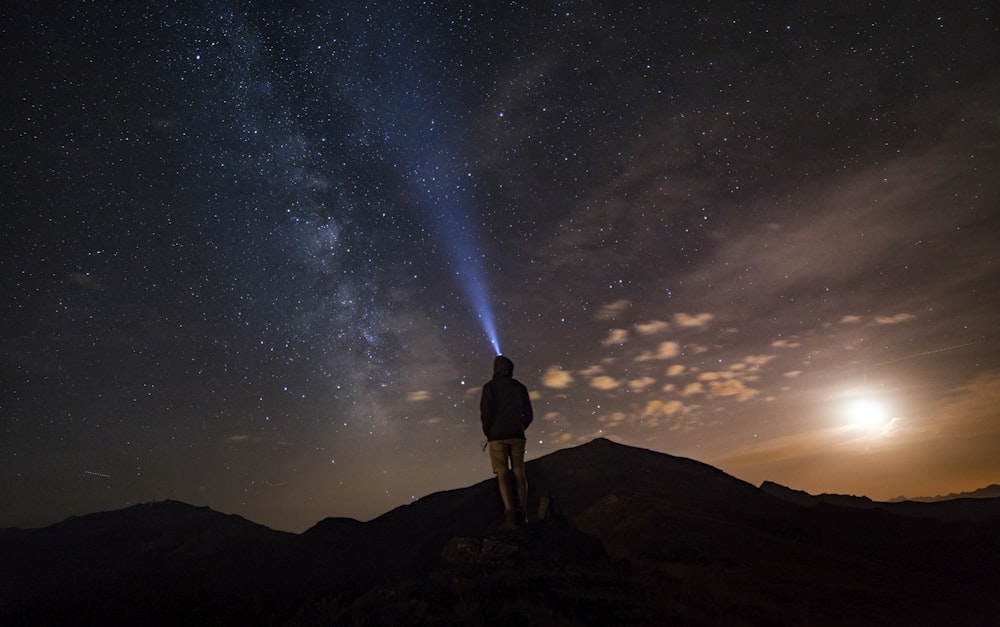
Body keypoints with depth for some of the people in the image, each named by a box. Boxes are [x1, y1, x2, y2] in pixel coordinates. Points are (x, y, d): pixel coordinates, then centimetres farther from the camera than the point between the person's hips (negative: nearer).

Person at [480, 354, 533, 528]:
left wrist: (487, 432, 4)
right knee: (518, 472, 4)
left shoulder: (490, 386, 1)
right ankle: (521, 513, -3)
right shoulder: (520, 387, 12)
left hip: (497, 435, -3)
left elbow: (485, 412, -9)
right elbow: (528, 414, 10)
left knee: (502, 474, -5)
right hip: (517, 435, 3)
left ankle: (511, 513, -16)